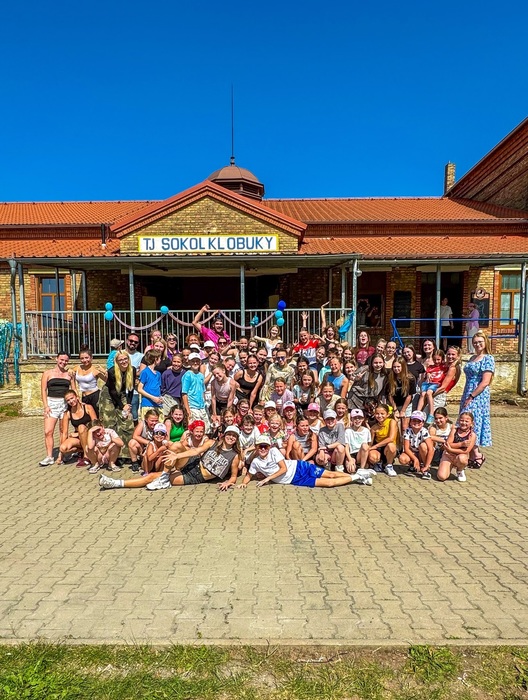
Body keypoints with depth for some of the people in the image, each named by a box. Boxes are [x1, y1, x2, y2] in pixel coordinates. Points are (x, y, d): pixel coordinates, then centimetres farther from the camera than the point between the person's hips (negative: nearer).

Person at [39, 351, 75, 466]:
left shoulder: (69, 374, 11)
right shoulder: (48, 373, 6)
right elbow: (43, 390, 2)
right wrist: (46, 405, -7)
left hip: (65, 403, 1)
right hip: (52, 403, -1)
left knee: (64, 430, 5)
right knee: (48, 431, -8)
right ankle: (49, 457, -1)